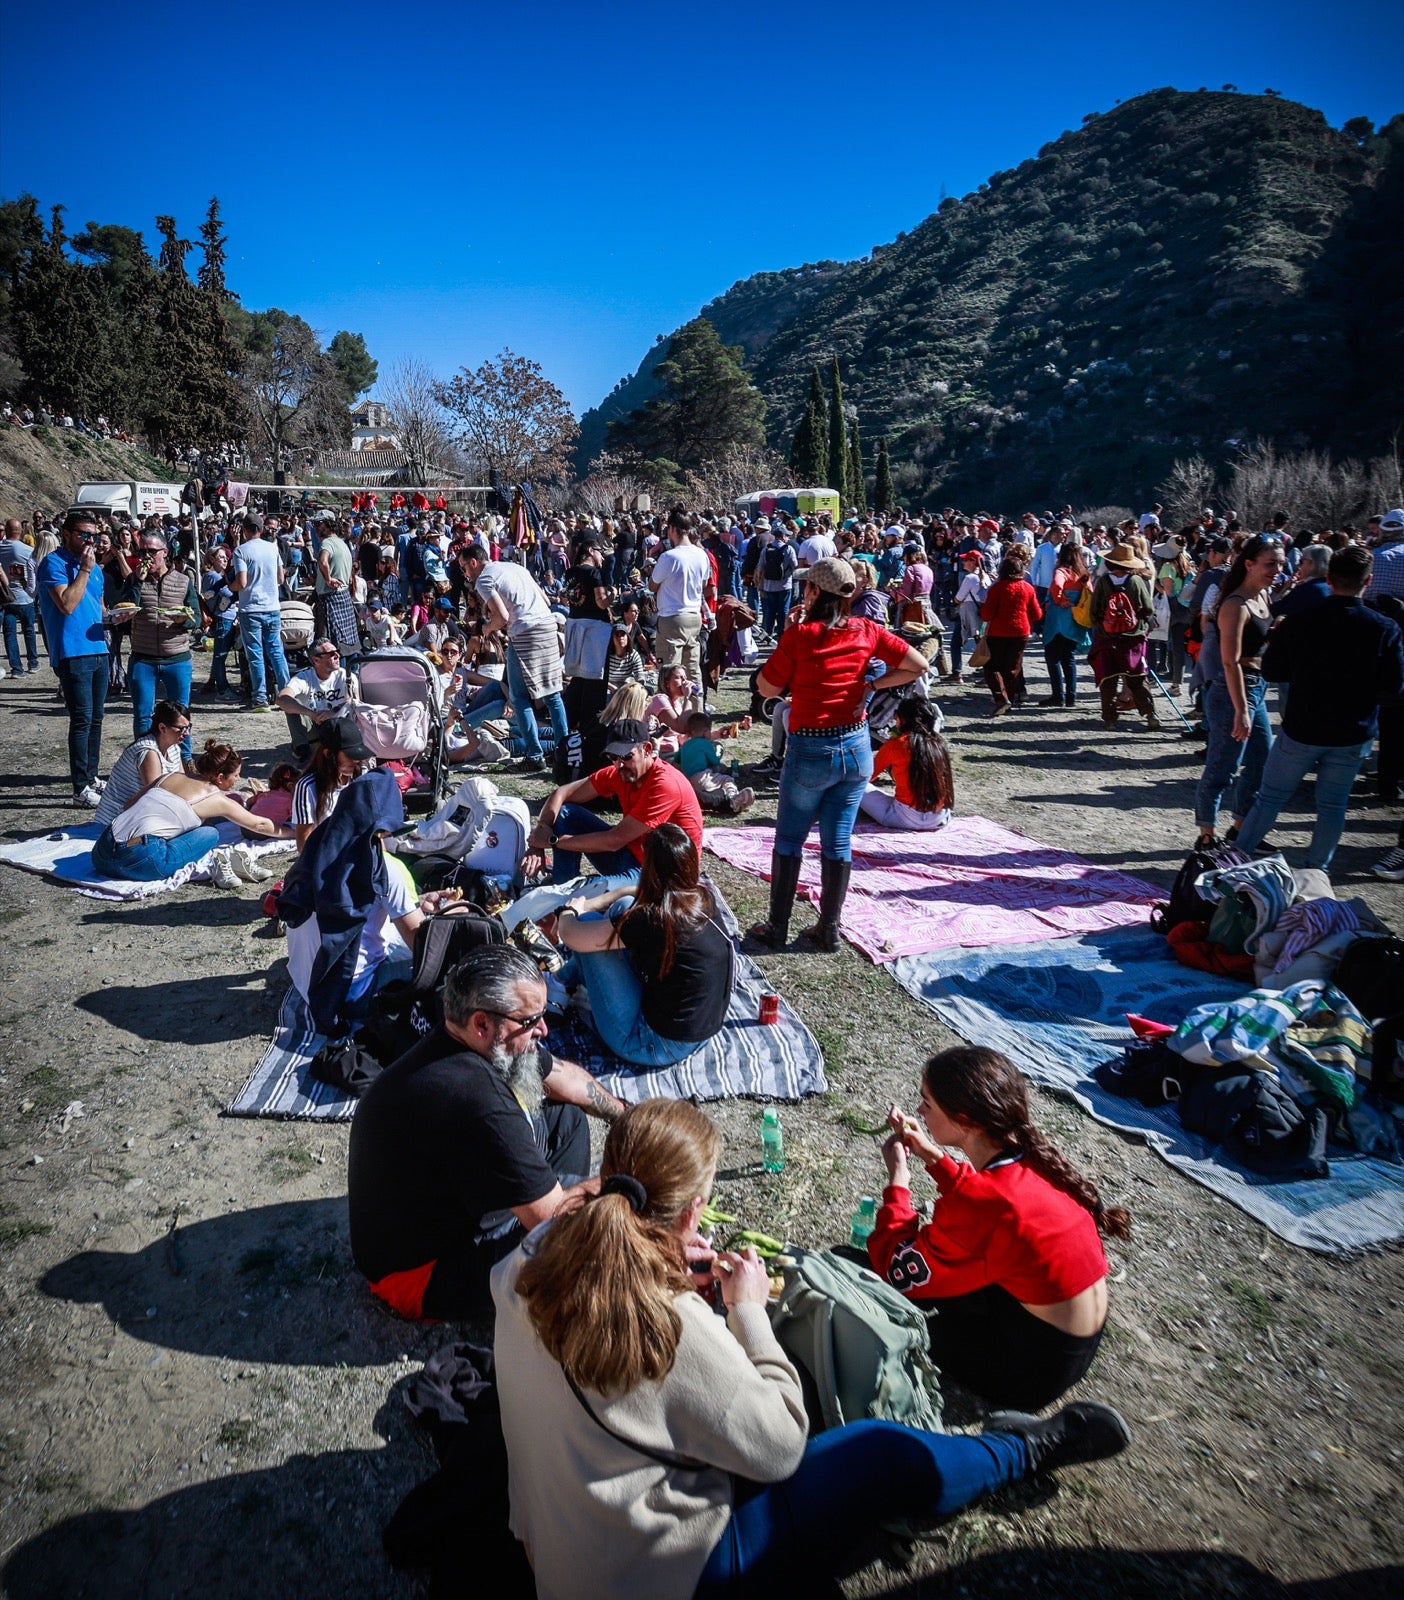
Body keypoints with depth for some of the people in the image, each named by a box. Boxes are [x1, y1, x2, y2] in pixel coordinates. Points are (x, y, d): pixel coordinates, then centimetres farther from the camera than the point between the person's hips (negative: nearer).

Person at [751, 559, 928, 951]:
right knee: (838, 841, 11)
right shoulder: (867, 631, -1)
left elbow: (767, 687, -6)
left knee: (789, 840, 10)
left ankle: (777, 928, 17)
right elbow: (918, 665, 2)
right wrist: (870, 684, 3)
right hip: (856, 748, 4)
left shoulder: (799, 634, -13)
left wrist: (790, 633, -1)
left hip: (810, 751, -4)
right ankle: (829, 930, 19)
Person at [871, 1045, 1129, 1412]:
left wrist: (898, 1178, -10)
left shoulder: (980, 1202, -32)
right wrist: (932, 1156, 4)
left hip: (1032, 1368, -8)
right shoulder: (1034, 1157, -9)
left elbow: (899, 1271, -18)